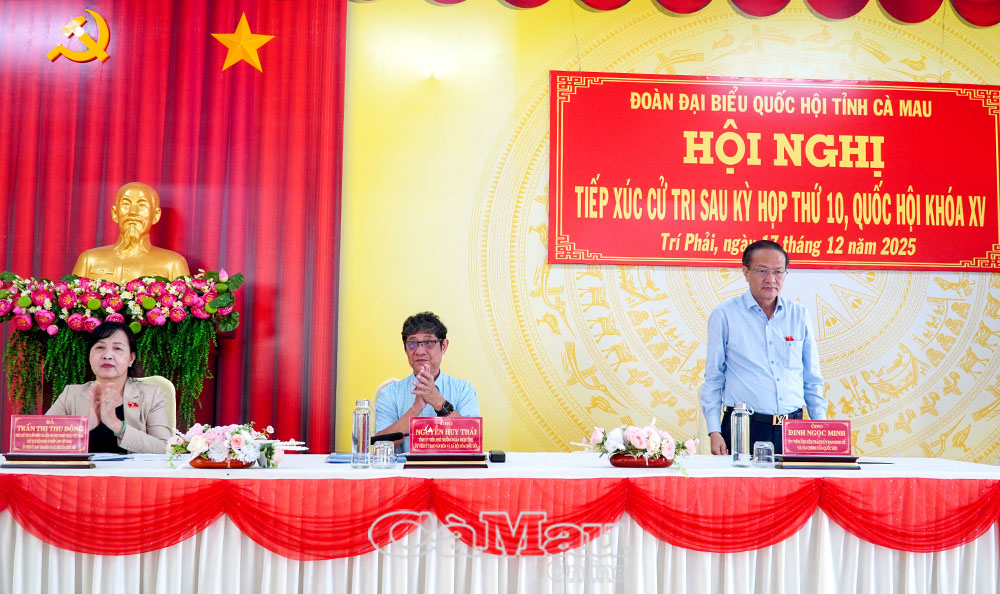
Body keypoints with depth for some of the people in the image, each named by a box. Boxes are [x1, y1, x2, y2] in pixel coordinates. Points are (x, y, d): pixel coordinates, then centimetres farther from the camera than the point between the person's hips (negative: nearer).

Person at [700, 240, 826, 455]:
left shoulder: (799, 315, 10)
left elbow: (812, 380, 15)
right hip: (744, 429, -3)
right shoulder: (724, 315, 0)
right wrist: (714, 432, -4)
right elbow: (712, 378, 2)